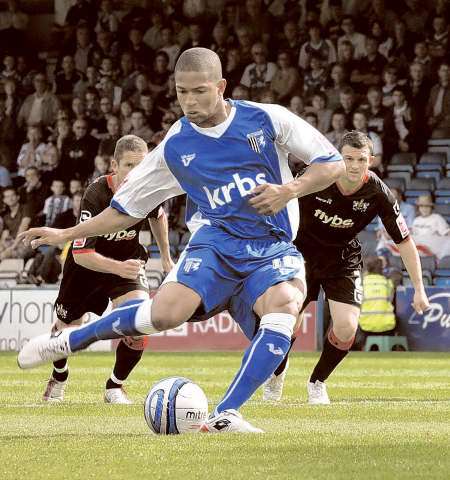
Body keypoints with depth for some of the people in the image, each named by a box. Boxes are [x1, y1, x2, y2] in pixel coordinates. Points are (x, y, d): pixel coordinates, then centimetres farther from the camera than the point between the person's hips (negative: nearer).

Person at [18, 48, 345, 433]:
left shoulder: (267, 119, -2)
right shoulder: (175, 147, 5)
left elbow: (334, 164, 1)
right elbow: (126, 208, 16)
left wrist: (289, 191, -16)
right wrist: (65, 235, 10)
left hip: (273, 248, 0)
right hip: (216, 241, 0)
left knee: (285, 304, -35)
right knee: (166, 311, -29)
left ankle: (225, 415, -32)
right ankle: (67, 342, -6)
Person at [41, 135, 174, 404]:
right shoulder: (96, 195, -34)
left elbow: (158, 216, 8)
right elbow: (81, 254, -36)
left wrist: (166, 256, 16)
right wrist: (118, 268, -50)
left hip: (128, 259, 2)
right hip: (87, 264, -2)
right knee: (68, 329, 15)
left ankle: (115, 387, -2)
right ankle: (59, 378, 51)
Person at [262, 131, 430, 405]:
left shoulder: (378, 194, -21)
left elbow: (405, 242, -11)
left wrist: (419, 289, -10)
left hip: (343, 260, 1)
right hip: (303, 253, -1)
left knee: (346, 328, -15)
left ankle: (317, 382, 14)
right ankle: (277, 372, 28)